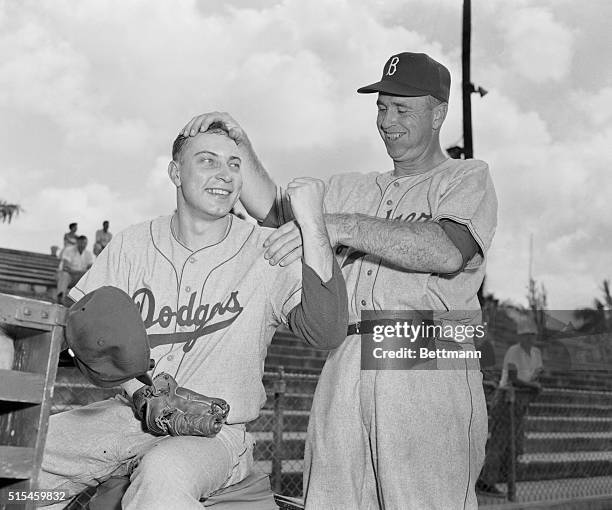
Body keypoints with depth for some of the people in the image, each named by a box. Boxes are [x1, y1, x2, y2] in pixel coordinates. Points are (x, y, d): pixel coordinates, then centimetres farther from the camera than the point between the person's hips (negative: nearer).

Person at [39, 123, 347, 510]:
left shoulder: (268, 253, -7)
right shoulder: (134, 244, 4)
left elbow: (327, 335, -20)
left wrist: (312, 223, -26)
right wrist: (142, 393, -13)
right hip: (125, 416, 4)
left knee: (164, 474, -36)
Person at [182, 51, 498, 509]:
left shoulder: (468, 178, 8)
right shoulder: (352, 189, 26)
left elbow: (448, 251, -13)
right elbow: (273, 209, 14)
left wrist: (343, 226, -21)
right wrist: (240, 144, 1)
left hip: (429, 367, -4)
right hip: (345, 367, 5)